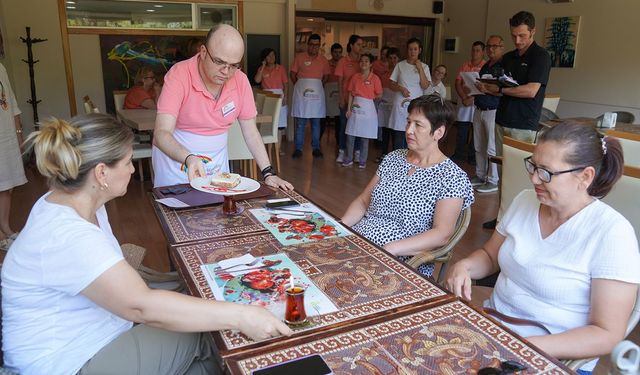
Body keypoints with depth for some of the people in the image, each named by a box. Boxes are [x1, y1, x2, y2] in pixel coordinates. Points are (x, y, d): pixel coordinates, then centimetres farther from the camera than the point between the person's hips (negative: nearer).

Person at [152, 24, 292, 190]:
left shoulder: (240, 80, -9)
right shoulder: (179, 75, -20)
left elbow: (251, 132, -2)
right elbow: (161, 134, -28)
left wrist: (268, 174, -11)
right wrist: (189, 159, -47)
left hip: (218, 162, 3)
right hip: (177, 160, -3)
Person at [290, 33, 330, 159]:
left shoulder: (323, 60, 7)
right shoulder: (299, 57, 0)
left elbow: (326, 76, 15)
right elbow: (292, 73, 4)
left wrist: (319, 86, 5)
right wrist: (299, 87, 1)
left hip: (317, 93, 2)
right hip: (302, 92, -2)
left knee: (316, 122, 6)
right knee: (300, 122, 0)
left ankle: (316, 148, 13)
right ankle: (298, 149, 5)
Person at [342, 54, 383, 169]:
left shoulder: (374, 78, -4)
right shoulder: (355, 77, 6)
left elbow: (379, 95, 1)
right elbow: (351, 94, 6)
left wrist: (367, 98, 5)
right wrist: (348, 108, 0)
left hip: (367, 108, -3)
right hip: (355, 108, 3)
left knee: (364, 137, 4)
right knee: (350, 135, 2)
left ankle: (362, 161, 15)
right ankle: (349, 159, 14)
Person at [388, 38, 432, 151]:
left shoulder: (424, 67, 7)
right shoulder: (400, 65, 7)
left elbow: (425, 86, -5)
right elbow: (391, 84, 8)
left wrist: (420, 69, -8)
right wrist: (400, 88, -11)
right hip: (401, 104, 0)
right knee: (398, 136, -1)